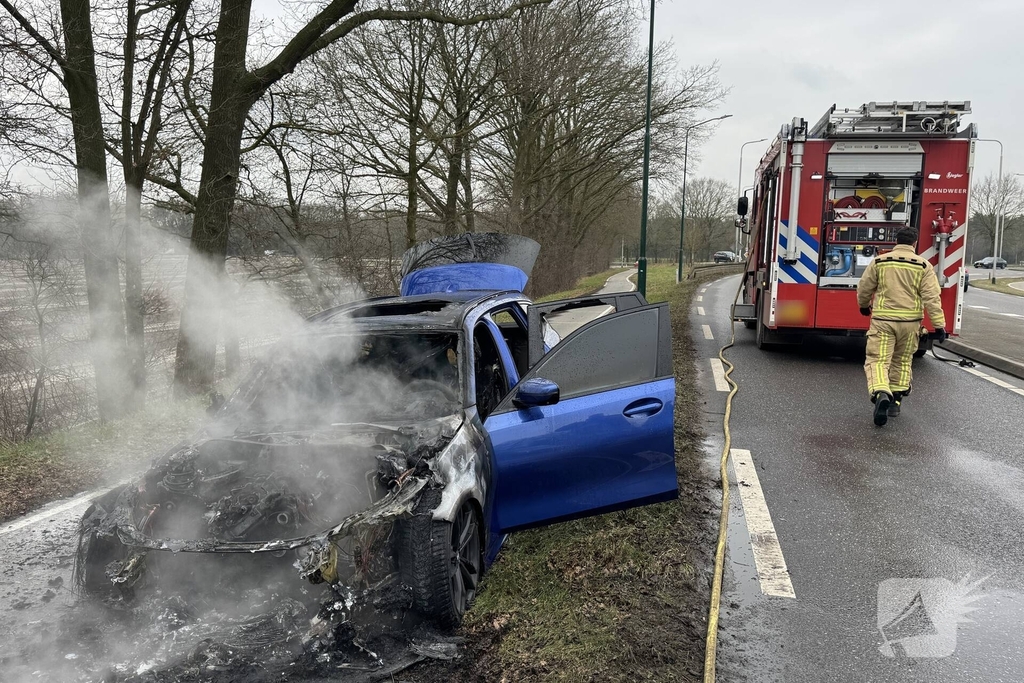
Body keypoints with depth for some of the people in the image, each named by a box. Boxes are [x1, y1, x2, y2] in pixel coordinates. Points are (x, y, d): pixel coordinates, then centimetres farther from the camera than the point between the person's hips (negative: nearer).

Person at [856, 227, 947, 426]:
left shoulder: (880, 261, 1)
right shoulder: (923, 265, -1)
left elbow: (864, 288, 8)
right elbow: (931, 298, -6)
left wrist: (864, 305, 28)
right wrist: (939, 325, -3)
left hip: (883, 320, -2)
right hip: (910, 321, 2)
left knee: (878, 361, -4)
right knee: (902, 362, 18)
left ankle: (881, 394, -29)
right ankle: (895, 401, 23)